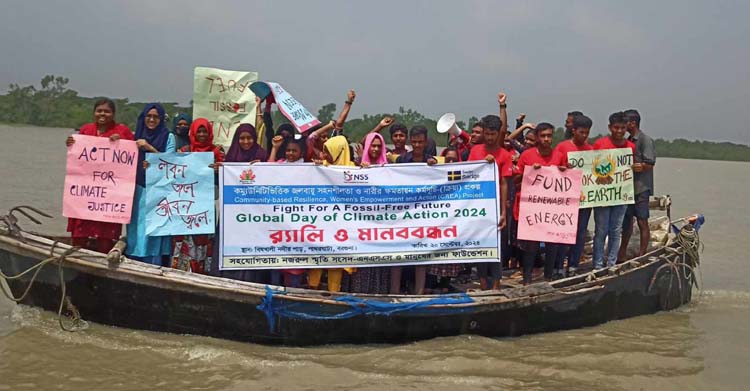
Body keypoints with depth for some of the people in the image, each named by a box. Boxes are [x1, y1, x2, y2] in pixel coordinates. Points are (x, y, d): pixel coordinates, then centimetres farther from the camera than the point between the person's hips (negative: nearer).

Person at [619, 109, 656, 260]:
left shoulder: (645, 140, -10)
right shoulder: (628, 141, 15)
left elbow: (648, 165, -17)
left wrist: (634, 167, -18)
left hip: (641, 188, -8)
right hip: (628, 187, 8)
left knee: (642, 222, -3)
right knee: (627, 221, 13)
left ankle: (642, 255, 2)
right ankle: (621, 254, 21)